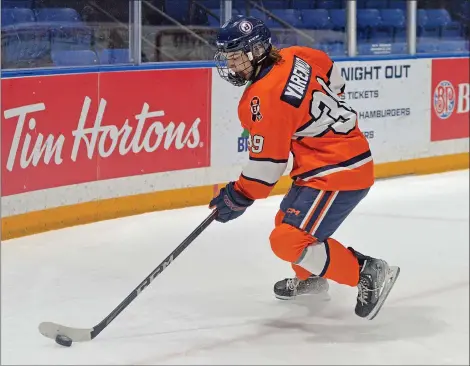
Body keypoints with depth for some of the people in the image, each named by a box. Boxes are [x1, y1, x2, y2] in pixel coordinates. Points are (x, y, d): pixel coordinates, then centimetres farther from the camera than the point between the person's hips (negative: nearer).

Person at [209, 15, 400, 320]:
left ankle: (368, 274, -11)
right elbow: (332, 75, 21)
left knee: (289, 241, -17)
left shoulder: (266, 97, -22)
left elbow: (267, 163, -19)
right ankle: (309, 279, 49)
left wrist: (238, 199, -7)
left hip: (338, 171, -10)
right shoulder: (292, 57, 3)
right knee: (288, 222, 25)